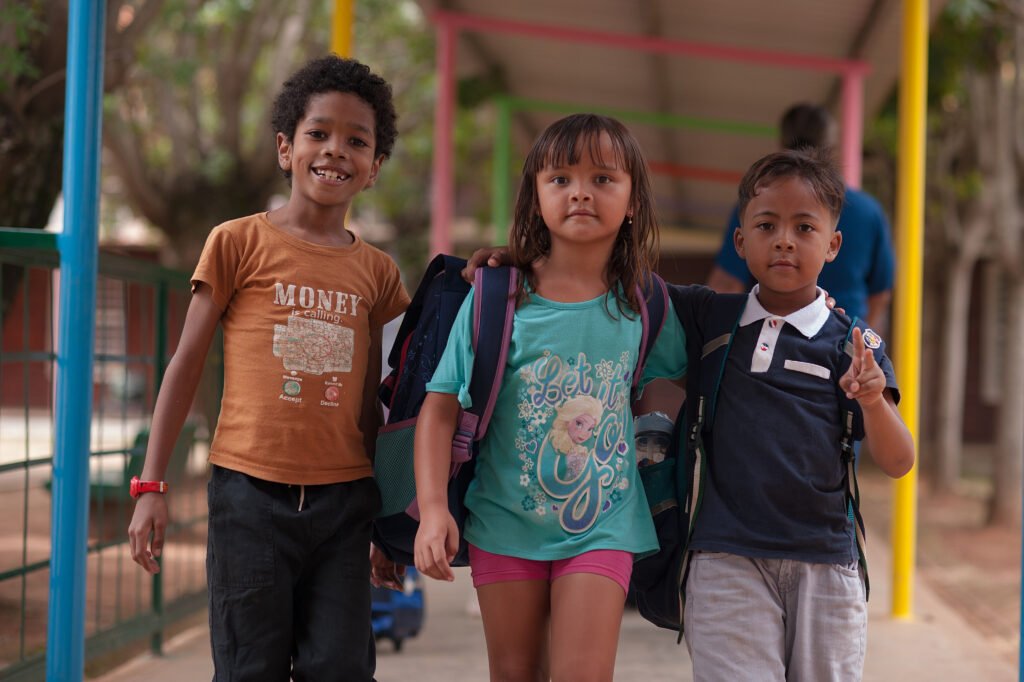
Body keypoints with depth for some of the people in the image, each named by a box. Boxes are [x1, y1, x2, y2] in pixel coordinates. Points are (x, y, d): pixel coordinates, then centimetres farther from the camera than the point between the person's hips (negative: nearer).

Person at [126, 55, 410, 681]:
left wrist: (387, 513, 18)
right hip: (251, 490, -3)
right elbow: (187, 365, 3)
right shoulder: (240, 243, 1)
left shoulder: (376, 271, 10)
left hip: (344, 497, 3)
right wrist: (151, 486, -2)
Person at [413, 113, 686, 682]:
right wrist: (433, 507, -17)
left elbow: (672, 384, 16)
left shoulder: (644, 306, -3)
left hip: (603, 526, 0)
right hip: (506, 522, 0)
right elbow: (441, 407, -9)